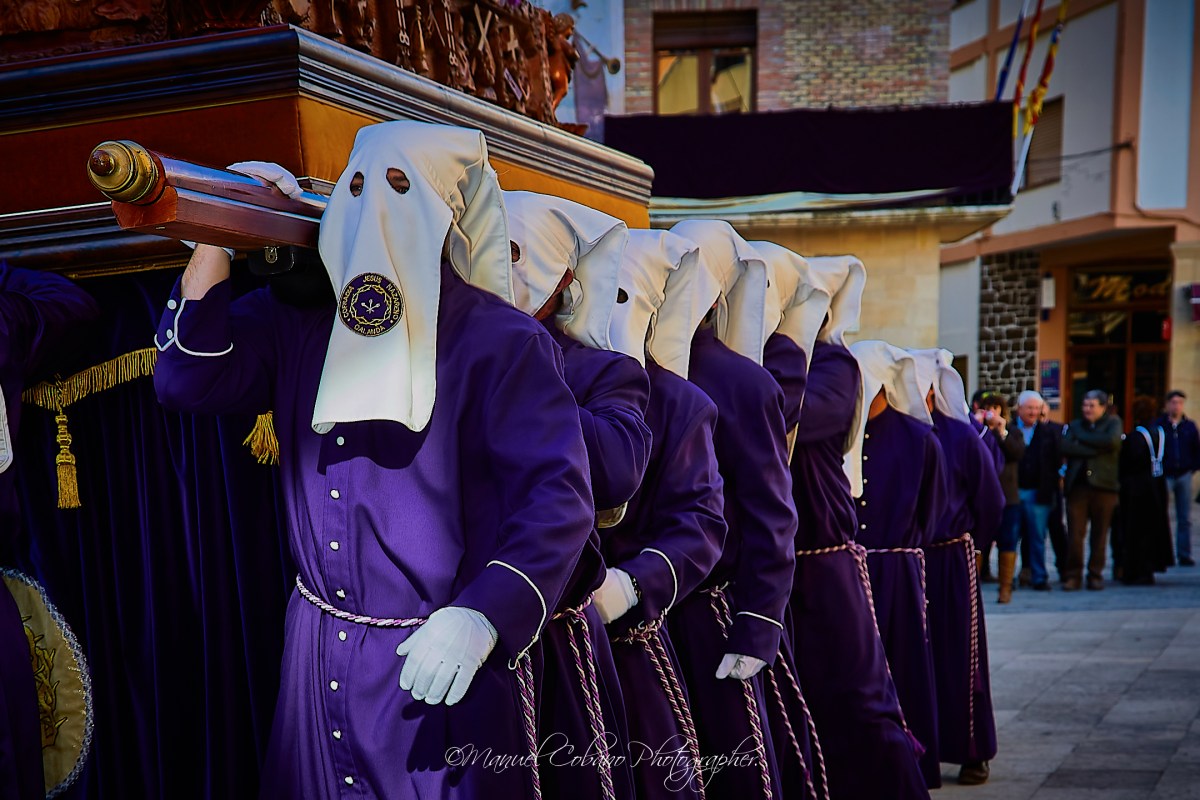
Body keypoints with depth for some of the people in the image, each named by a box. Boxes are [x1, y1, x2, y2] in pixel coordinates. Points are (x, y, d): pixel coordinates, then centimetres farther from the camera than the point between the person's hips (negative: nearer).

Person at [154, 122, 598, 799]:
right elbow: (189, 379, -4)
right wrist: (221, 232, -10)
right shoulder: (297, 322, 6)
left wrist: (481, 617, -30)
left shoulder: (501, 342, -12)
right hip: (317, 656, 5)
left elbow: (558, 496, -18)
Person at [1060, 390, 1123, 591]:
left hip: (1103, 484, -1)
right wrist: (1094, 449, -12)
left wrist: (1082, 436, -4)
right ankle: (1073, 575, 3)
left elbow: (1112, 441, -12)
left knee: (1100, 533, 3)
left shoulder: (1113, 422, 10)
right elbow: (1065, 447, -4)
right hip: (1077, 485, 1)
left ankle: (1095, 575, 14)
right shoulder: (1075, 425, 15)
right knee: (1075, 533, -5)